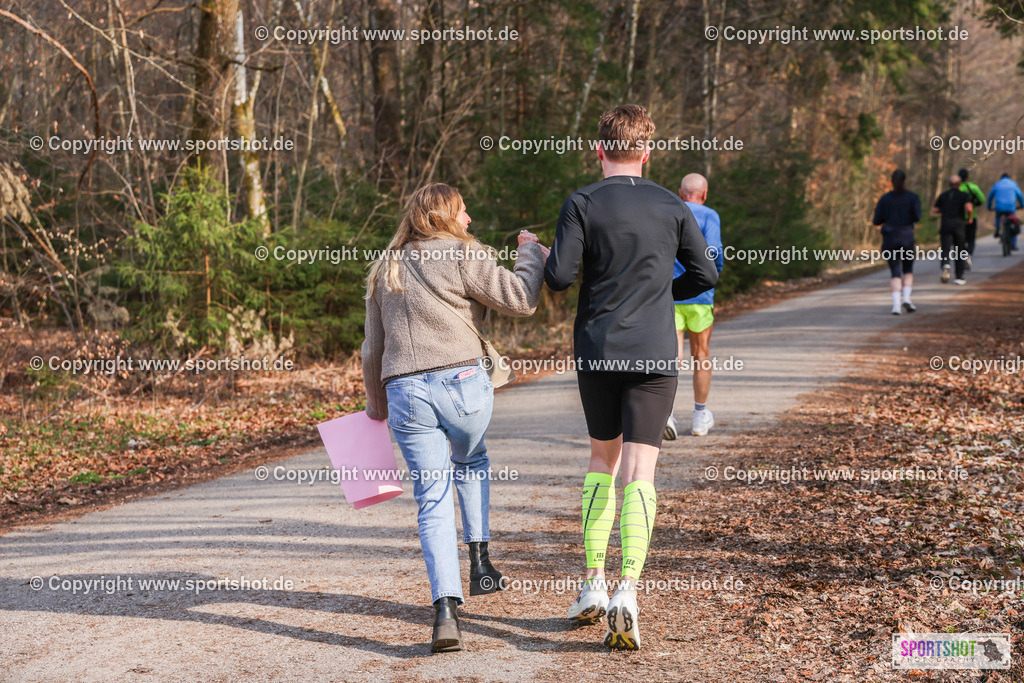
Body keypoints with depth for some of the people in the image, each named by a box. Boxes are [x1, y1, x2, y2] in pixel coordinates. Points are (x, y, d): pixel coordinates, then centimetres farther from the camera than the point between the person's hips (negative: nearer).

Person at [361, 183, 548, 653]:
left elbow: (373, 346, 21)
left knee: (433, 499, 2)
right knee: (471, 462, 29)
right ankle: (479, 562, 24)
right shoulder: (463, 255, -3)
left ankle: (445, 609, -11)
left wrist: (375, 398, 33)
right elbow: (520, 299, -5)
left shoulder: (385, 270, 17)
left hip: (404, 392, 3)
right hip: (461, 382, -3)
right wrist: (531, 251, 11)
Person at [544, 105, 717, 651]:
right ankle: (628, 590, -17)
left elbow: (557, 277, -10)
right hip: (654, 355, 0)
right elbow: (705, 274, 7)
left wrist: (536, 252, 12)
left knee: (602, 459, 17)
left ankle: (593, 585, 14)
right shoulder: (672, 208, 3)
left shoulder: (582, 204, -3)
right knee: (638, 472, -3)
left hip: (596, 350, 1)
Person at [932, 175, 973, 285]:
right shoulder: (964, 195, 4)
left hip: (945, 224, 1)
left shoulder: (943, 195, 14)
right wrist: (970, 216, 6)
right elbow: (969, 208, -14)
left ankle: (945, 264, -38)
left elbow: (934, 211, 12)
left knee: (945, 249, -6)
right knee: (959, 252, 10)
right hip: (958, 224, -1)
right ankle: (959, 277, 13)